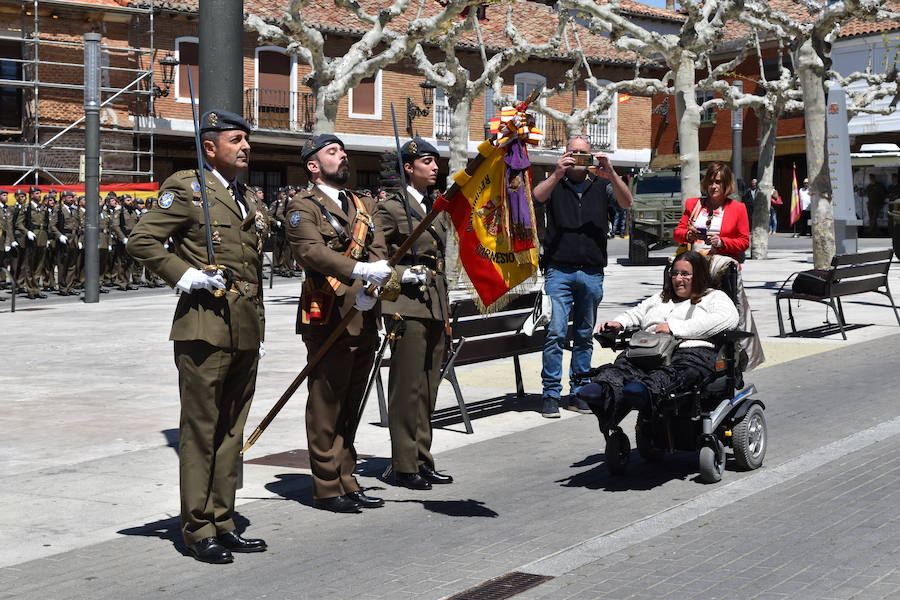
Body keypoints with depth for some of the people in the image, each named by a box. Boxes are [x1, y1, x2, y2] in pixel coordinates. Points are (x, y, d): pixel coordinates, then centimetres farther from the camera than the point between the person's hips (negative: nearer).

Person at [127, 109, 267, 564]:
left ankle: (223, 524, 17)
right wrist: (184, 276, -15)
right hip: (205, 327, -7)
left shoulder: (247, 197, 19)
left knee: (231, 430, 10)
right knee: (200, 429, -1)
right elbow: (140, 241, -9)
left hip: (246, 333, 7)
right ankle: (198, 530, 5)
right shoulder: (186, 189, -4)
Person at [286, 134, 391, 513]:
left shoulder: (364, 205, 18)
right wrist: (360, 271, -32)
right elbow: (311, 251, -20)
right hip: (329, 320, -7)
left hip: (364, 321, 7)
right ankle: (326, 489, 5)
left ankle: (347, 482, 23)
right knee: (326, 406, -2)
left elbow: (379, 252, 6)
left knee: (351, 407, 14)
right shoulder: (303, 207, -4)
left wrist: (372, 290, -14)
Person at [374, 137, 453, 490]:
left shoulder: (435, 207, 17)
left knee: (428, 388, 11)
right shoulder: (391, 208, -6)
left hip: (435, 305, 8)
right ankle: (405, 465, 3)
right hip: (407, 306, -8)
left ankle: (423, 460, 19)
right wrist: (402, 275, -19)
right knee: (407, 387, -4)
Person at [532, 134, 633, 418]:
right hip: (559, 270, -2)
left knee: (585, 336, 8)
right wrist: (557, 174, -25)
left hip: (592, 273, 2)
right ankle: (551, 394, -6)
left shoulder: (601, 185, 12)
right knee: (555, 333, -10)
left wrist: (610, 173, -19)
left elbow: (626, 202, -5)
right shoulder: (555, 183, 10)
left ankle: (578, 393, 15)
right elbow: (537, 196, -11)